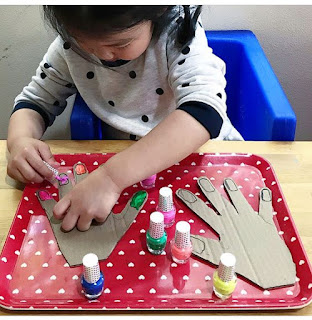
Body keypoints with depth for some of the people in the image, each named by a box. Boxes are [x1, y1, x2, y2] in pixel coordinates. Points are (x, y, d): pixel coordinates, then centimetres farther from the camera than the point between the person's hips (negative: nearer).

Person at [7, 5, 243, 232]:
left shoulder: (178, 31, -23)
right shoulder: (72, 43, -12)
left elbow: (205, 111, -37)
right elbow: (35, 100, 0)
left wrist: (111, 178, -46)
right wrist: (20, 141, -24)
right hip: (125, 166, 2)